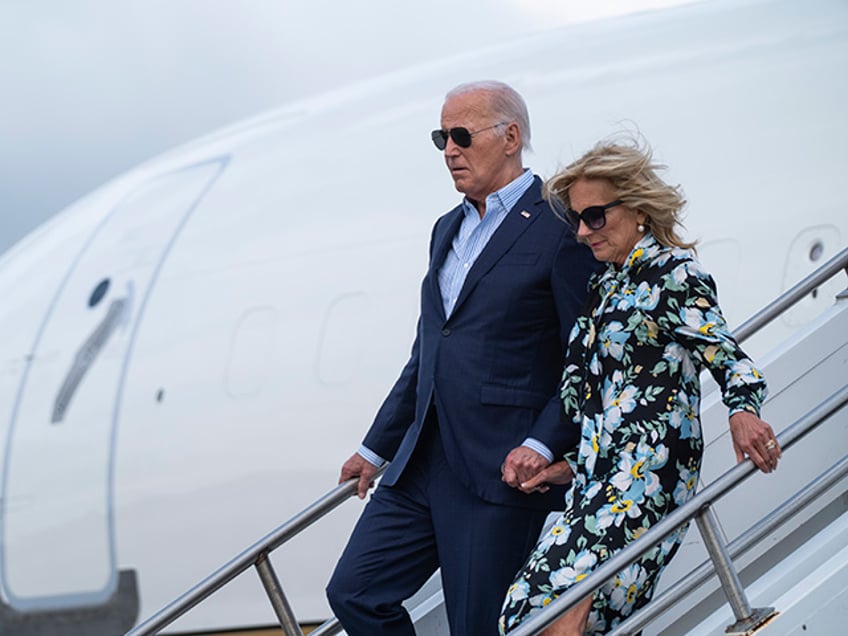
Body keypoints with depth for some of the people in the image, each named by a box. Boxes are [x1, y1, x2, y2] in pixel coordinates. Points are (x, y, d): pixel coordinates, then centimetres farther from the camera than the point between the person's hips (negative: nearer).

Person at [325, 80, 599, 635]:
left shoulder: (559, 226, -7)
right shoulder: (449, 229, 19)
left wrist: (542, 445, -20)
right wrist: (377, 447, 24)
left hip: (501, 471, -8)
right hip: (424, 464, 8)